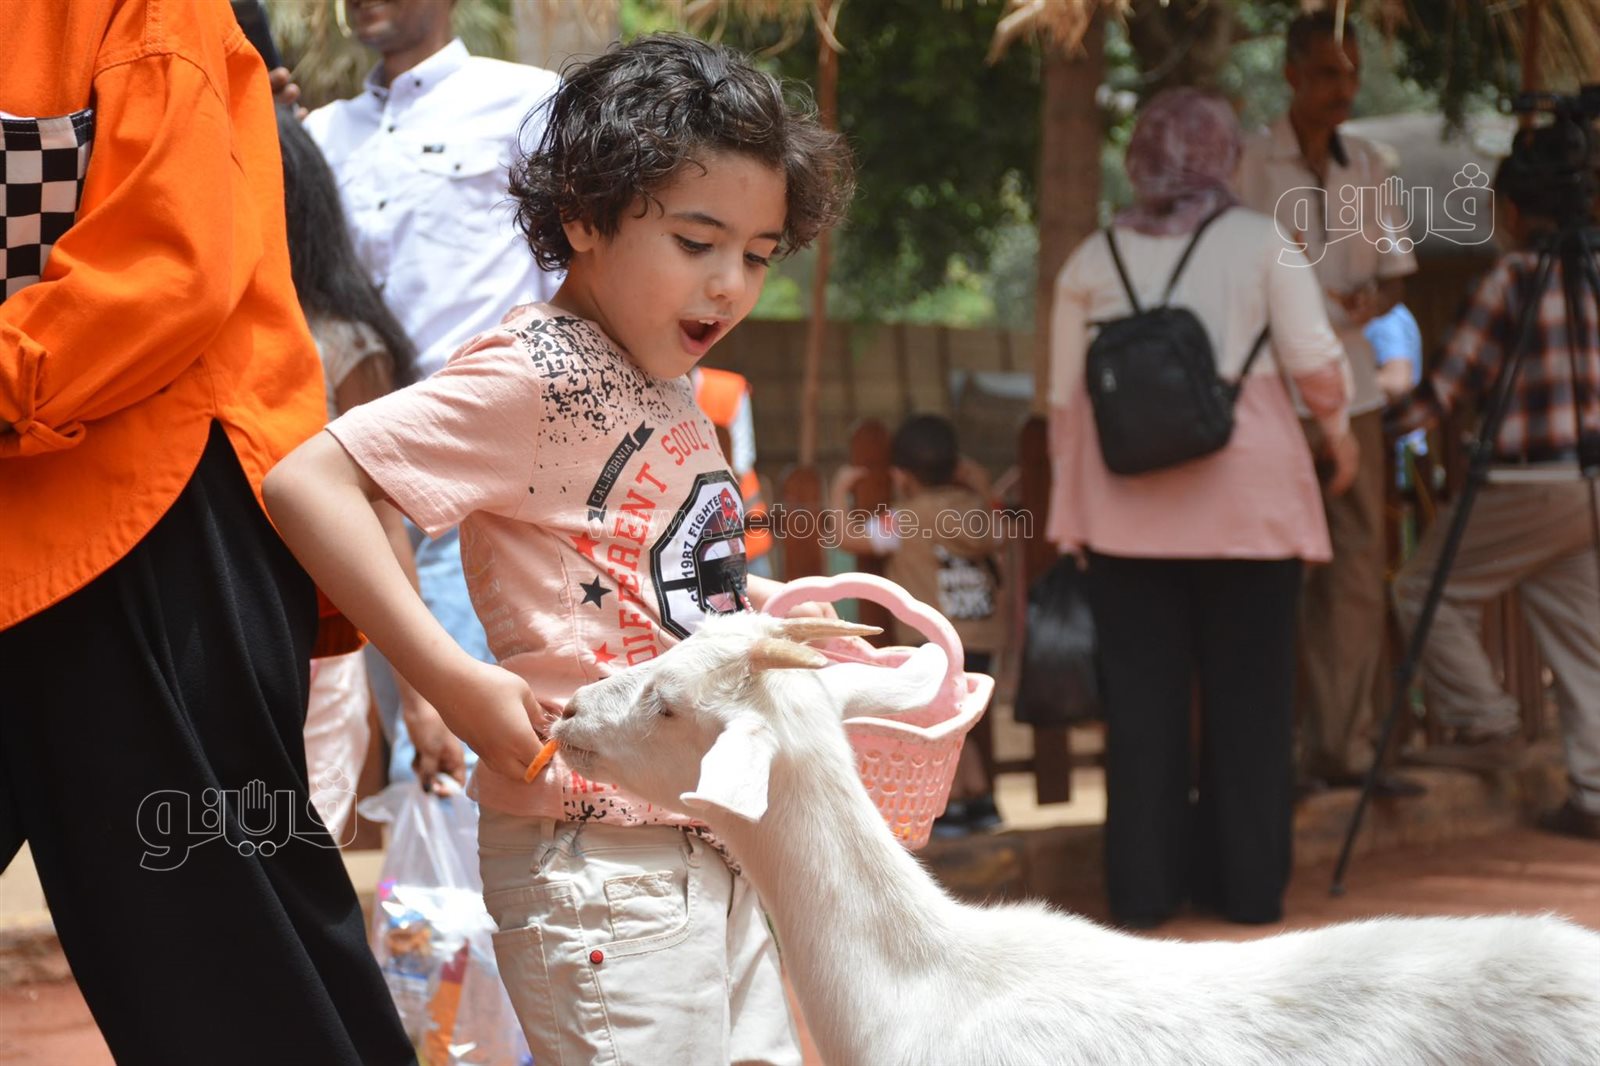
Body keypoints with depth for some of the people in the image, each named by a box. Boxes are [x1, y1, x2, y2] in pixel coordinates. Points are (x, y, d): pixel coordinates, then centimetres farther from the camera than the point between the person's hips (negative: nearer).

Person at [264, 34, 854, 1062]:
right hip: (600, 852, -9)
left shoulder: (666, 388, 12)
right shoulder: (534, 377, -15)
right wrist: (454, 680, -26)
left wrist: (760, 604, 12)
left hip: (718, 835, 9)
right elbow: (306, 481, -24)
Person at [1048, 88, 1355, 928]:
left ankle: (1144, 888, 10)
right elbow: (1315, 364, -7)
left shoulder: (1091, 261, 4)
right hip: (1248, 506, -1)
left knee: (1142, 699, 7)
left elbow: (1064, 401, 3)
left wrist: (1071, 497, 13)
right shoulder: (1260, 243, -2)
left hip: (1127, 513, 2)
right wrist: (1338, 432, 12)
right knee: (1247, 697, 8)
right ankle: (1247, 883, 13)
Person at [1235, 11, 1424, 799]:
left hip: (1349, 386, 6)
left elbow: (1395, 269, 16)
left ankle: (1342, 748, 10)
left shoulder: (1367, 166, 13)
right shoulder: (1250, 164, -3)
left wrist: (1372, 299, -5)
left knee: (1357, 563, 4)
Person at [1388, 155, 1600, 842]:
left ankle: (1487, 726, 3)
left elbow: (1454, 383, -9)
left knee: (1426, 590, 7)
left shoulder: (1512, 277, -10)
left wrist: (1380, 425, 2)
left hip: (1532, 482, -7)